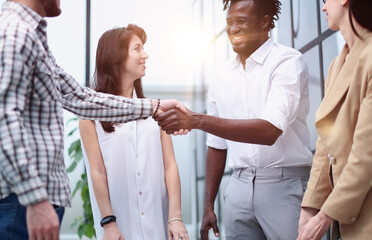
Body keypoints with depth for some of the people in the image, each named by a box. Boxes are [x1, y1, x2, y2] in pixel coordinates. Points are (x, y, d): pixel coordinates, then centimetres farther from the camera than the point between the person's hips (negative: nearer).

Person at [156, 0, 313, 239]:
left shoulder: (288, 62, -8)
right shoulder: (222, 81, 10)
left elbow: (269, 130, -21)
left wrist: (196, 120, -27)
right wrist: (208, 206, 14)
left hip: (284, 184, -5)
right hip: (239, 187, 5)